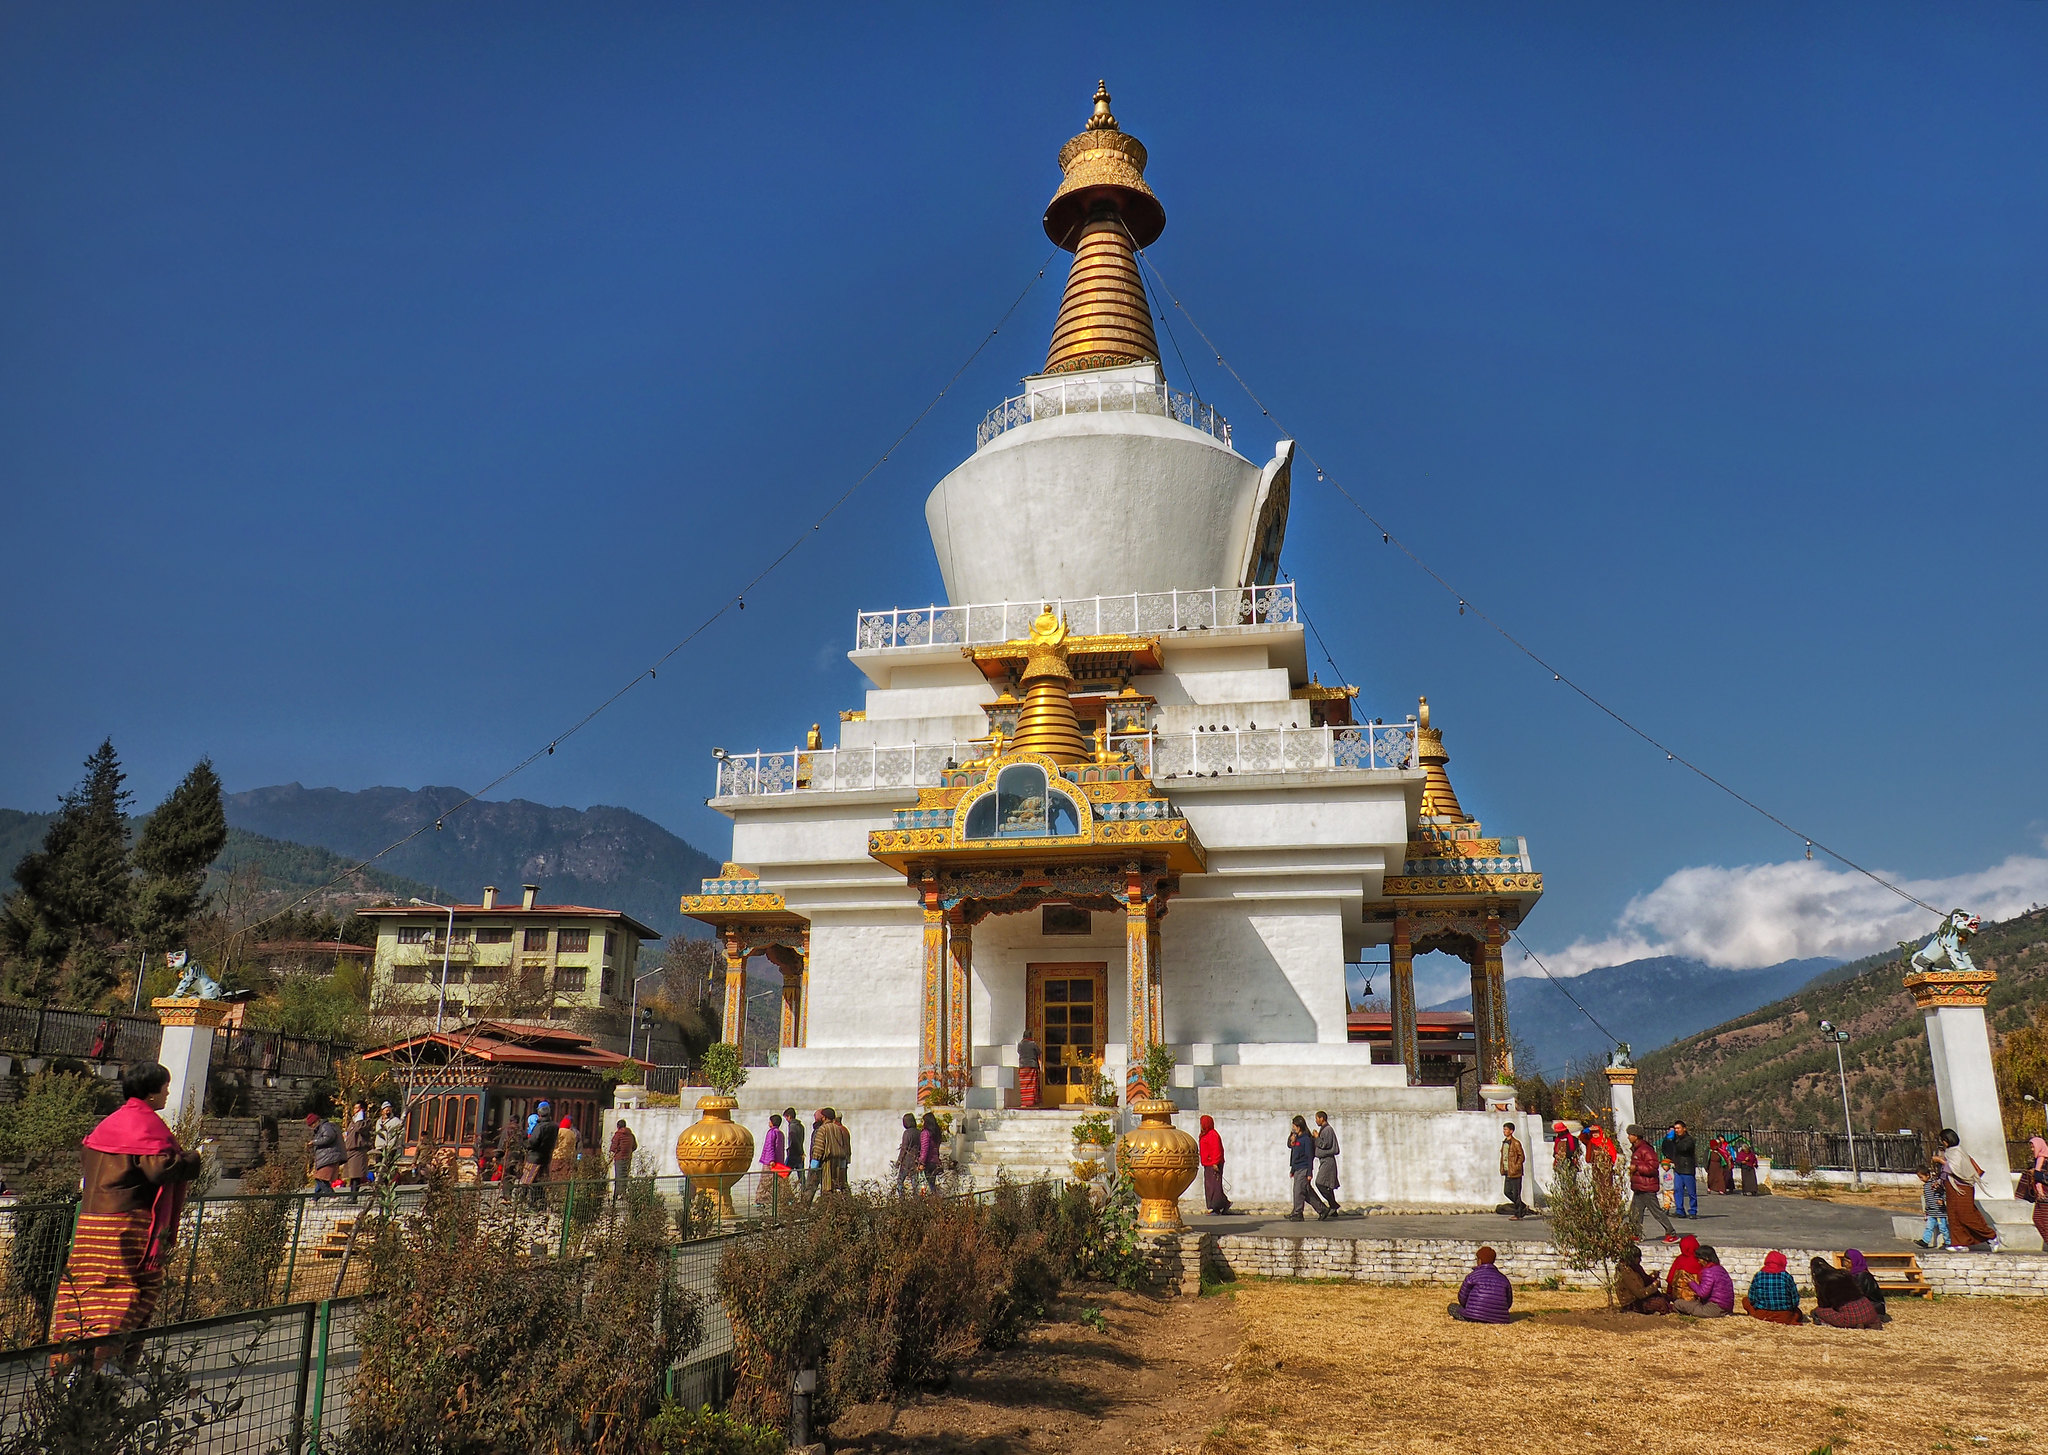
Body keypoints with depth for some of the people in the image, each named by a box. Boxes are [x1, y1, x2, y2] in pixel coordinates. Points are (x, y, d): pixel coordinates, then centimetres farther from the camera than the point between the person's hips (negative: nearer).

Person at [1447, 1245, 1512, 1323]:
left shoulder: (1472, 1276, -2)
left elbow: (1462, 1298, 5)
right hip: (1499, 1320, 5)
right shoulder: (1503, 1278, 8)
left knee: (1452, 1307, 16)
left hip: (1474, 1317, -5)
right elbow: (1509, 1303, 13)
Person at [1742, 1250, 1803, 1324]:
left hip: (1761, 1315, -1)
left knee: (1745, 1299, 23)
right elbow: (1795, 1300, -2)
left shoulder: (1758, 1275, -5)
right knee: (1798, 1313, 33)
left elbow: (1751, 1299, 0)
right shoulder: (1786, 1276, -8)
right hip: (1784, 1317, 2)